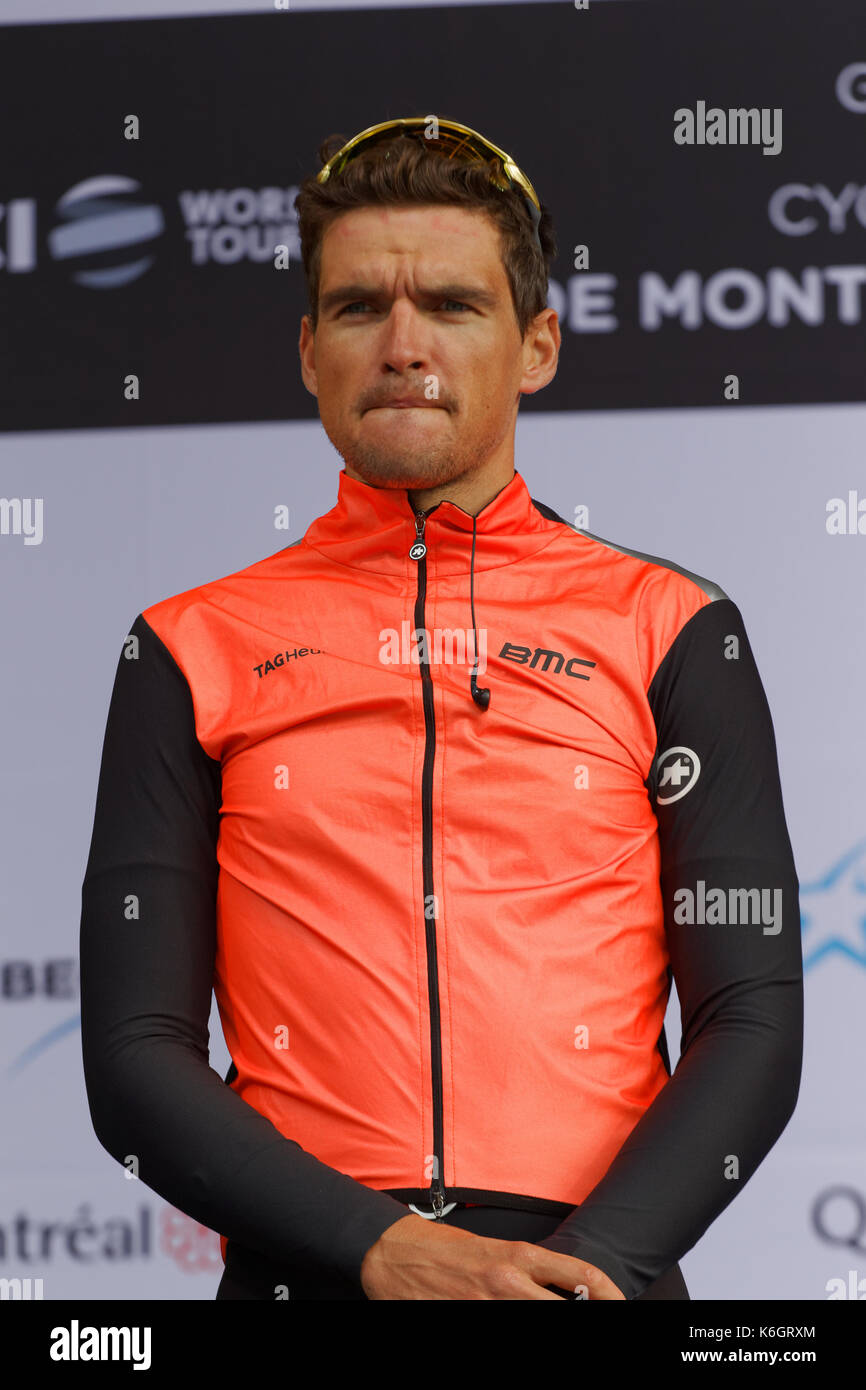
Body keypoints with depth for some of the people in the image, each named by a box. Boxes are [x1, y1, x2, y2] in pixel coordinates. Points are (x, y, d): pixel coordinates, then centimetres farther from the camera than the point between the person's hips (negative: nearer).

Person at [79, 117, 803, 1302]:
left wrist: (589, 1260, -12)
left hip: (596, 1262, 0)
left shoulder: (673, 631, 9)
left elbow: (753, 1025, 4)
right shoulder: (193, 653, 9)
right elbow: (135, 1055, 3)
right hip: (300, 1273, 0)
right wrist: (381, 1248, -11)